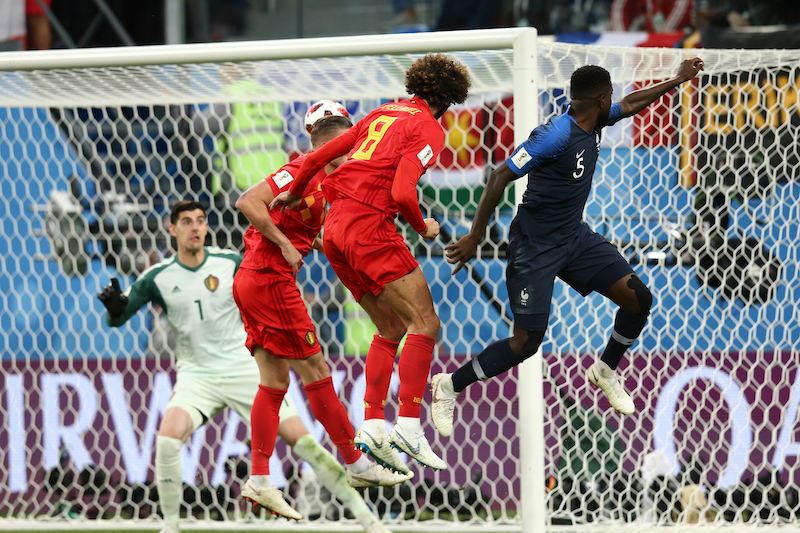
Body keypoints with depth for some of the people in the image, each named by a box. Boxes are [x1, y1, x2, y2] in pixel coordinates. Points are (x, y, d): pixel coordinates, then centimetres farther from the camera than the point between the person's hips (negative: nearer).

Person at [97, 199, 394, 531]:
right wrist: (114, 307, -22)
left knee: (299, 438, -9)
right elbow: (117, 319, 1)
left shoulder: (230, 263, -3)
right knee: (167, 439, -26)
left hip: (244, 369, 0)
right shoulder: (158, 278, -4)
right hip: (197, 376, 0)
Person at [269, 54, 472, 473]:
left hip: (336, 227, 8)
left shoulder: (384, 114, 20)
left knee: (391, 329, 14)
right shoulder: (428, 129, -4)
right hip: (369, 225, -8)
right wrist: (423, 228, 2)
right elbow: (402, 192, -17)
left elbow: (319, 157, 22)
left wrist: (293, 194, 38)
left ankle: (372, 425, 5)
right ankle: (408, 426, -17)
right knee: (424, 323, -7)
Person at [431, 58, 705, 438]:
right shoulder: (556, 135, -25)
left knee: (639, 300, 0)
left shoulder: (593, 123, 1)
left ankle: (606, 370, 25)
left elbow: (630, 105, 24)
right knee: (526, 343, -12)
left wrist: (677, 80, 29)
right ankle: (450, 386, 6)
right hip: (536, 247, -8)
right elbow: (500, 176, -24)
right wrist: (474, 236, -25)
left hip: (575, 237, 8)